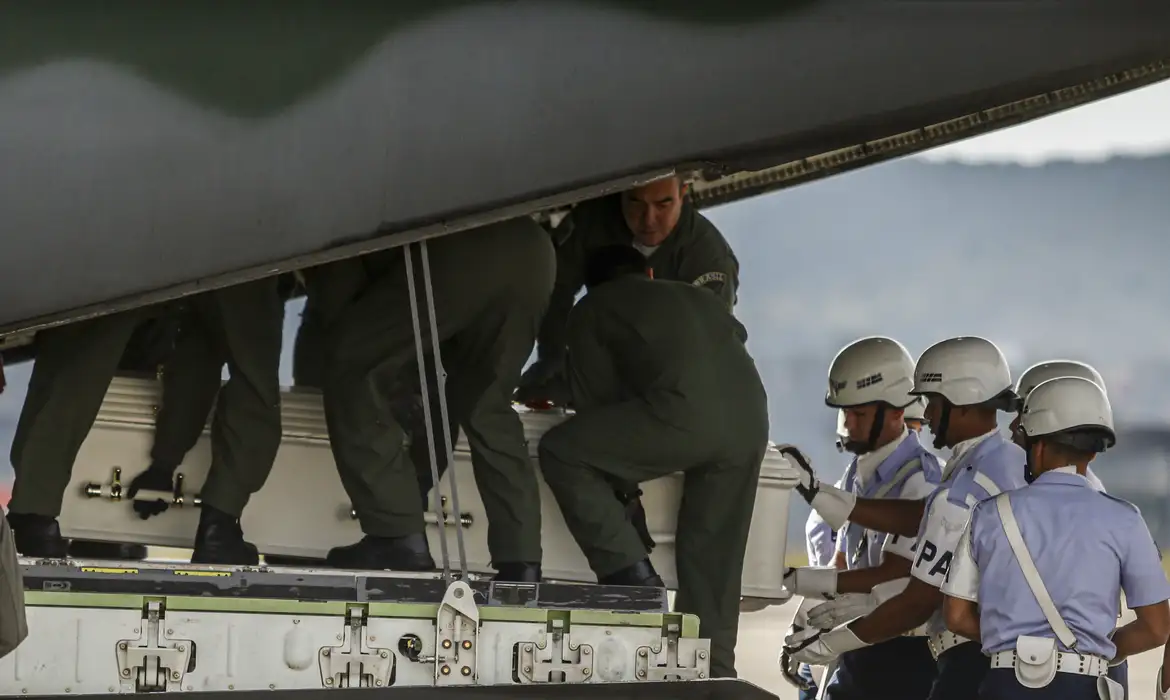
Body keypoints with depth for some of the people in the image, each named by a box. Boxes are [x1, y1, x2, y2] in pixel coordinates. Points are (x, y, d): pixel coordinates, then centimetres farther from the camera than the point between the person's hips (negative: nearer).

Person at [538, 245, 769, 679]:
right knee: (711, 557, 16)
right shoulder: (700, 299, 37)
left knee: (561, 452, 7)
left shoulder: (593, 309, 22)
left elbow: (593, 399, 20)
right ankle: (715, 669, 13)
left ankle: (629, 572, 0)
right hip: (750, 421, 6)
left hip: (684, 414, -6)